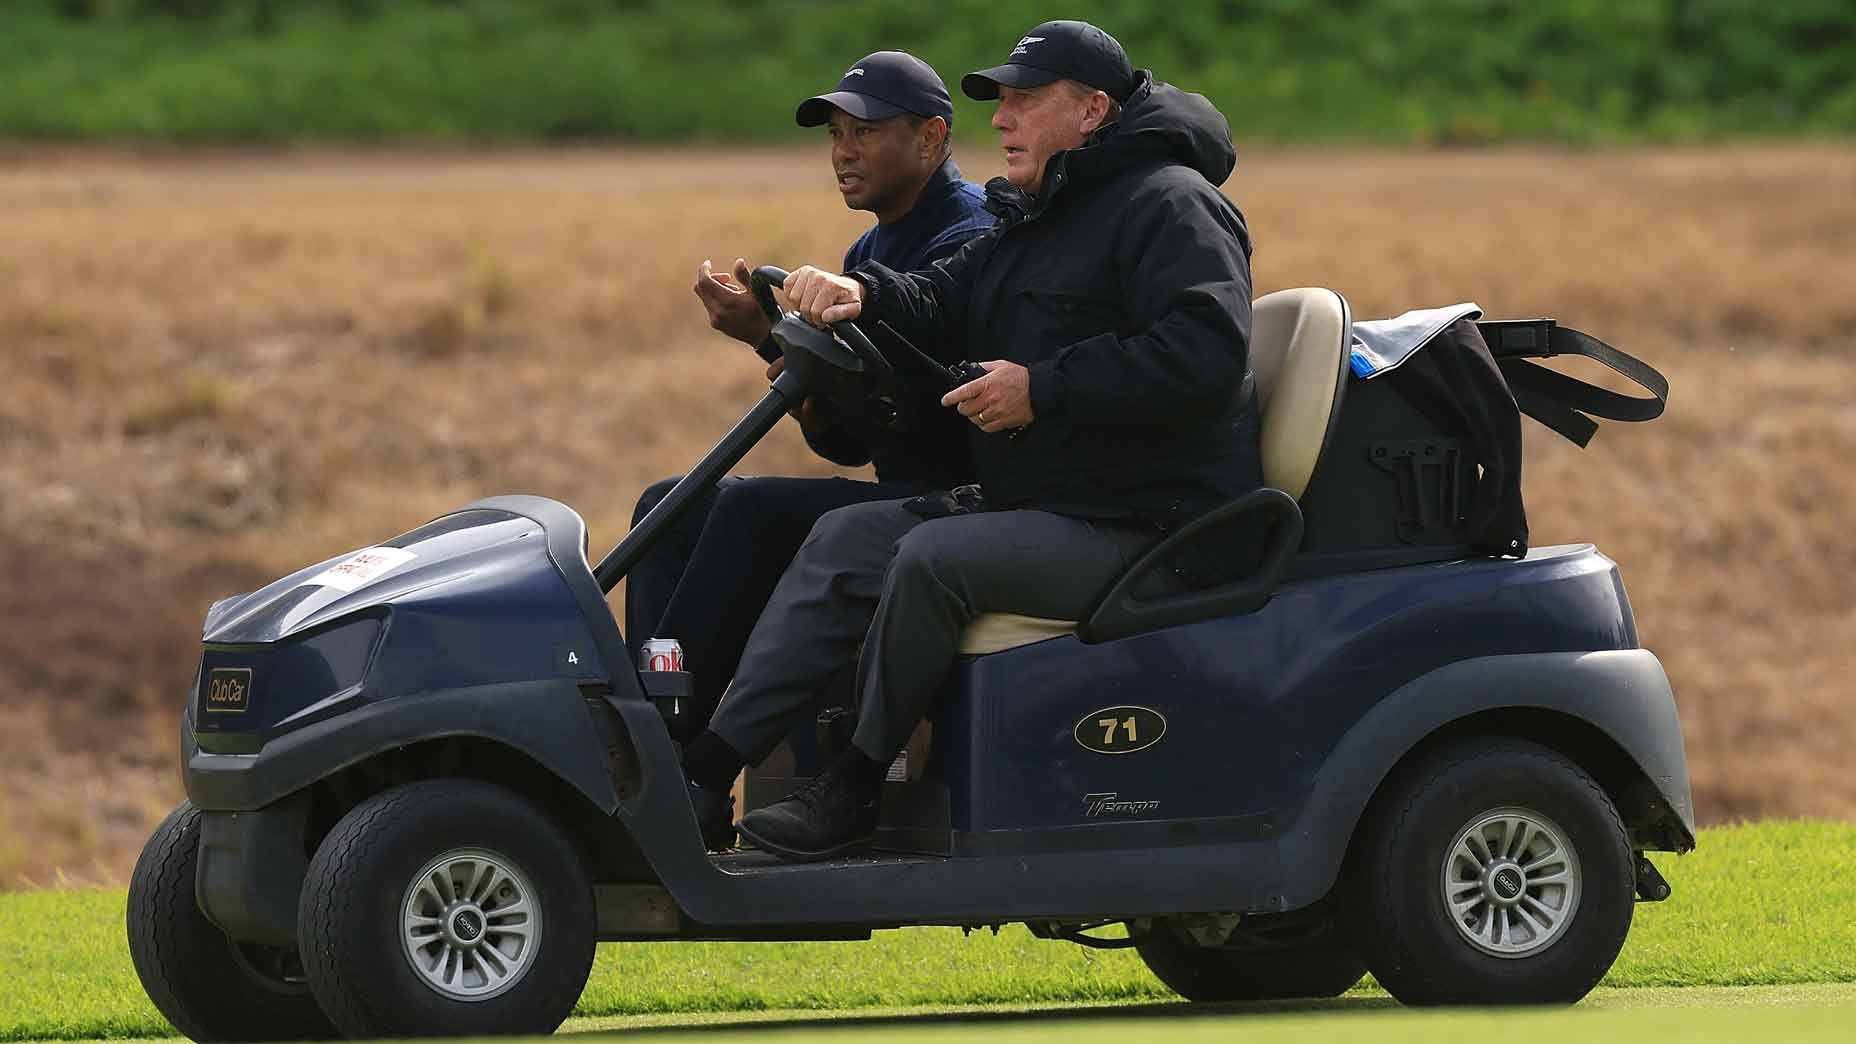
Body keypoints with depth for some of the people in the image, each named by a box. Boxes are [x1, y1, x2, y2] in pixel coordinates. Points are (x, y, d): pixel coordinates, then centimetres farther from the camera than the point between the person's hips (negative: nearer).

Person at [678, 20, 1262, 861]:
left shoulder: (1169, 206, -11)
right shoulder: (1033, 221, 22)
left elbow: (1203, 353, -25)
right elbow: (945, 302, 16)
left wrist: (1041, 388, -23)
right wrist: (863, 294, -7)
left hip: (1145, 524, -10)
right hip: (1035, 507, 10)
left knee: (934, 558, -27)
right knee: (846, 540, 2)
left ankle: (856, 789, -14)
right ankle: (707, 766, -5)